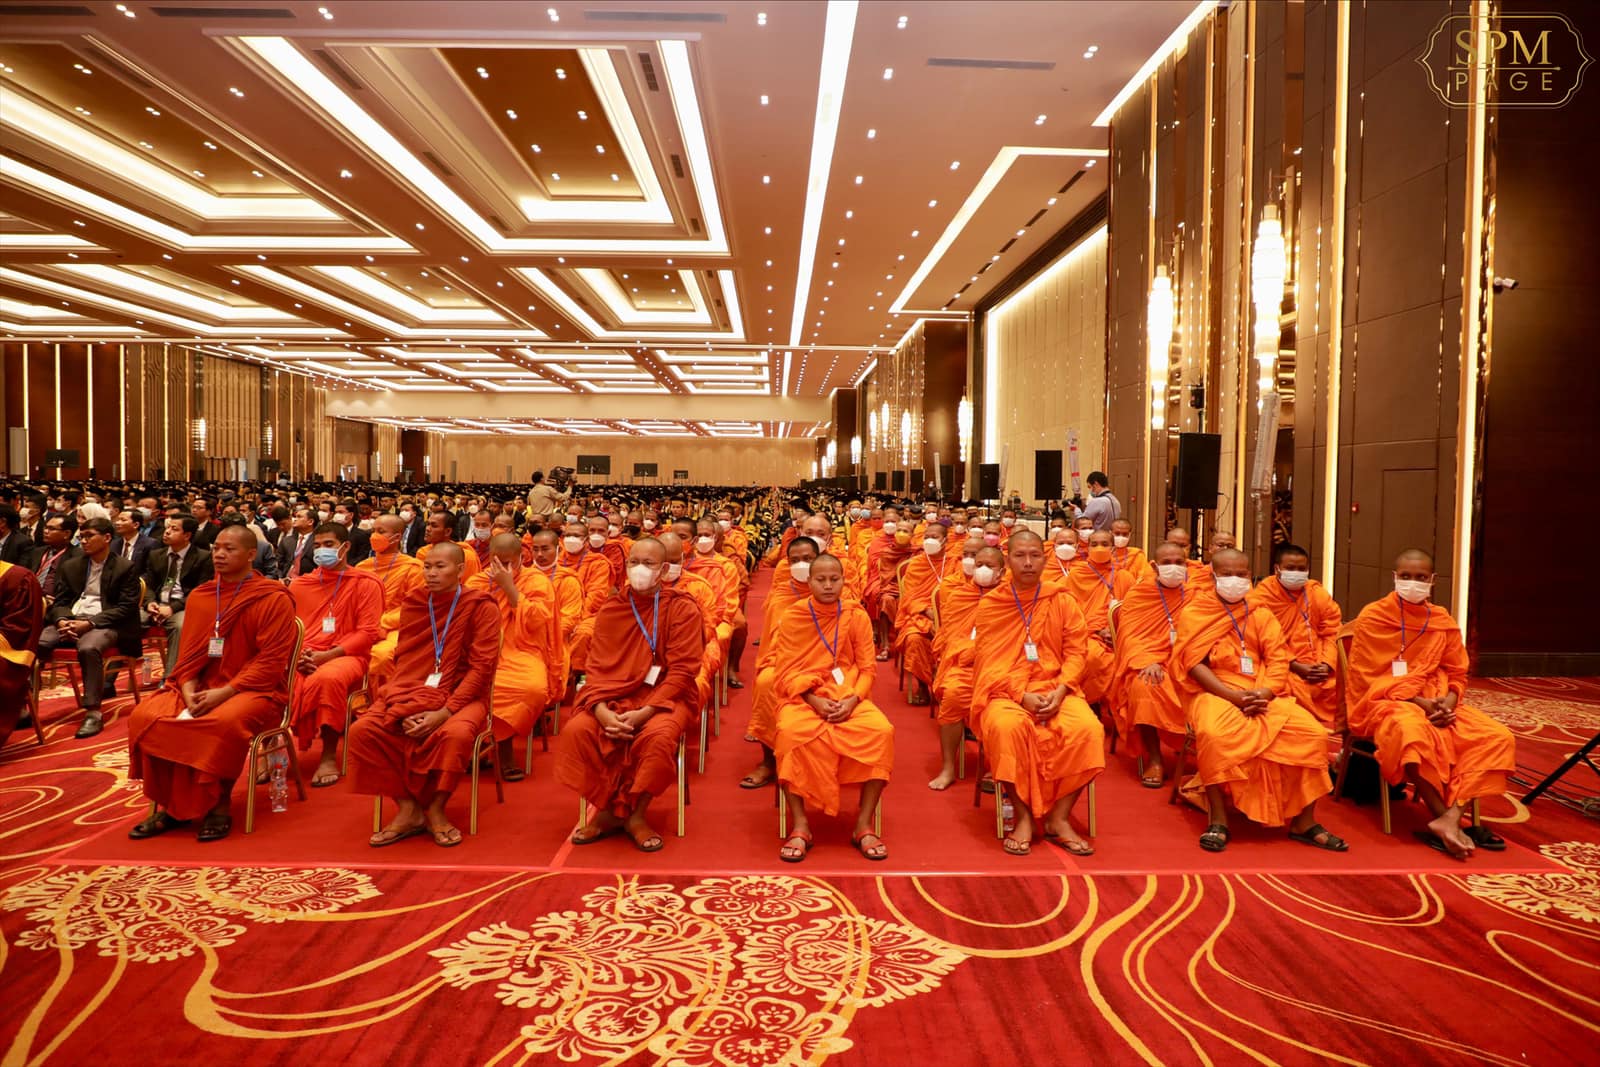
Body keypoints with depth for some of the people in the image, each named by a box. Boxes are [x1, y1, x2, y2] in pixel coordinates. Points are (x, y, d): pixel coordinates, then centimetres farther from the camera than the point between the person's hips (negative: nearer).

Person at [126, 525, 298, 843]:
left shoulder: (274, 599, -8)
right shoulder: (198, 597, 12)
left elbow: (271, 662, -13)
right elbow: (188, 655, 11)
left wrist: (224, 692, -21)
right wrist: (189, 691, -9)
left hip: (254, 690, -6)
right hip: (200, 688, 6)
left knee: (224, 722, -36)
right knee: (145, 717, -17)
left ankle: (220, 807, -16)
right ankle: (167, 805, -4)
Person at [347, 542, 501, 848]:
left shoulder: (481, 607, -5)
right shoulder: (412, 605, 9)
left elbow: (481, 668, -11)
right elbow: (403, 662, 7)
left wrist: (445, 712, -21)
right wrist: (403, 709, -10)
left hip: (461, 696, -4)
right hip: (412, 693, 5)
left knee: (457, 734, -36)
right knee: (362, 730, -18)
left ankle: (435, 809, -10)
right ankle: (408, 808, -6)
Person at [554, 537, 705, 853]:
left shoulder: (683, 608, -5)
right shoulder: (610, 610, 7)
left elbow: (681, 671, -10)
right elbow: (597, 668, 3)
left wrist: (644, 712, -21)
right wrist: (602, 710, -17)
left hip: (664, 697, -3)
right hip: (614, 696, 4)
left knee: (658, 735, -34)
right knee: (575, 731, -23)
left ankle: (635, 813, -8)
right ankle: (606, 809, -2)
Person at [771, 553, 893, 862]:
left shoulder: (857, 616, 6)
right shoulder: (793, 616, 3)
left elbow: (867, 667, 4)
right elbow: (786, 670, 0)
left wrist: (852, 700, -15)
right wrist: (814, 700, -16)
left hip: (848, 697, 1)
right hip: (803, 697, -1)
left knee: (882, 731, -29)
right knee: (790, 732, -35)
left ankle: (864, 824, -14)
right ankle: (799, 825, -20)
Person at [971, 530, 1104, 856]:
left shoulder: (1063, 601, 8)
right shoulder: (990, 605, 4)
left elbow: (1076, 653, 3)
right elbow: (989, 663, -1)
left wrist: (1060, 691, -14)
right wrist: (1023, 694, -16)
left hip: (1056, 689, 2)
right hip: (1006, 691, -2)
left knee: (1088, 729, -27)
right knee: (1007, 727, -35)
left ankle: (1059, 818, -11)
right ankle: (1024, 817, -16)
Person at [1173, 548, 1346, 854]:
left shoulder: (1261, 615, 17)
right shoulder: (1194, 613, 5)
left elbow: (1278, 659, 5)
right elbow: (1194, 663, -6)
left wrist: (1264, 693, -16)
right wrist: (1234, 695, -19)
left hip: (1262, 694, 4)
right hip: (1214, 692, -4)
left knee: (1313, 733, -18)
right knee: (1214, 734, -37)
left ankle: (1304, 821, -4)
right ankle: (1218, 820, -23)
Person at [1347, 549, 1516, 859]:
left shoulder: (1444, 622, 12)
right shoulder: (1372, 618, -3)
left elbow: (1457, 675, 14)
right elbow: (1367, 678, -7)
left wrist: (1447, 703, -9)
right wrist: (1417, 702, -17)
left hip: (1437, 703, 6)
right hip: (1385, 702, -6)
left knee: (1497, 737, -16)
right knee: (1413, 732, -39)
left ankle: (1450, 819, -26)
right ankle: (1444, 816, -22)